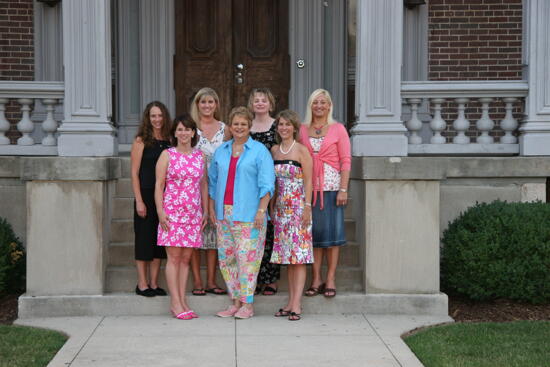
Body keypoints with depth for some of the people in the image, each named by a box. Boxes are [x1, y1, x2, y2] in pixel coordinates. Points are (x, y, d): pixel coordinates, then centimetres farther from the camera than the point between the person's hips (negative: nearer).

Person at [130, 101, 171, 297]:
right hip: (146, 195, -5)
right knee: (144, 239, 1)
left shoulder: (169, 141, 9)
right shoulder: (141, 140, -3)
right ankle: (142, 284, 10)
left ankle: (154, 283, 16)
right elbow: (134, 173, -6)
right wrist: (139, 201, -12)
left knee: (160, 240, 8)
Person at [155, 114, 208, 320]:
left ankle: (182, 301, 12)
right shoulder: (167, 155, 1)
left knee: (186, 258, 6)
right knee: (174, 257, -3)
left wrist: (205, 211, 11)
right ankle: (175, 303, 1)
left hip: (193, 213, 4)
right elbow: (159, 185, -2)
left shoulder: (200, 156, 12)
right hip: (172, 211, -4)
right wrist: (160, 211, -10)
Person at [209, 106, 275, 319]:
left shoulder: (259, 151, 0)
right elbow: (213, 181, 19)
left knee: (247, 257, -6)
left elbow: (267, 183, -6)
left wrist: (261, 209, -14)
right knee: (226, 257, 7)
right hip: (224, 213, 6)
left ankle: (247, 304, 2)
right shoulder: (221, 151, 15)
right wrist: (211, 208, 13)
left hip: (248, 215, -5)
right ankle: (236, 302, 17)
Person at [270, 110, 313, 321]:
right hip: (281, 207, 6)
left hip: (298, 207, -6)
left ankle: (296, 304, -8)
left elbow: (308, 181, -7)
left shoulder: (301, 150, -4)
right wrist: (271, 207, 12)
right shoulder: (274, 150, 11)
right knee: (286, 255, 7)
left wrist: (307, 207, -14)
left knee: (298, 256, -7)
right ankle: (291, 302, 12)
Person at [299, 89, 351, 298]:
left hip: (331, 186, -2)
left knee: (331, 232, 0)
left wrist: (343, 189, -9)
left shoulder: (338, 129, 3)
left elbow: (346, 161, -1)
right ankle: (316, 279, 12)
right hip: (309, 187, 2)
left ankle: (330, 279, 7)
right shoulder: (302, 129, 10)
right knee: (313, 232, 4)